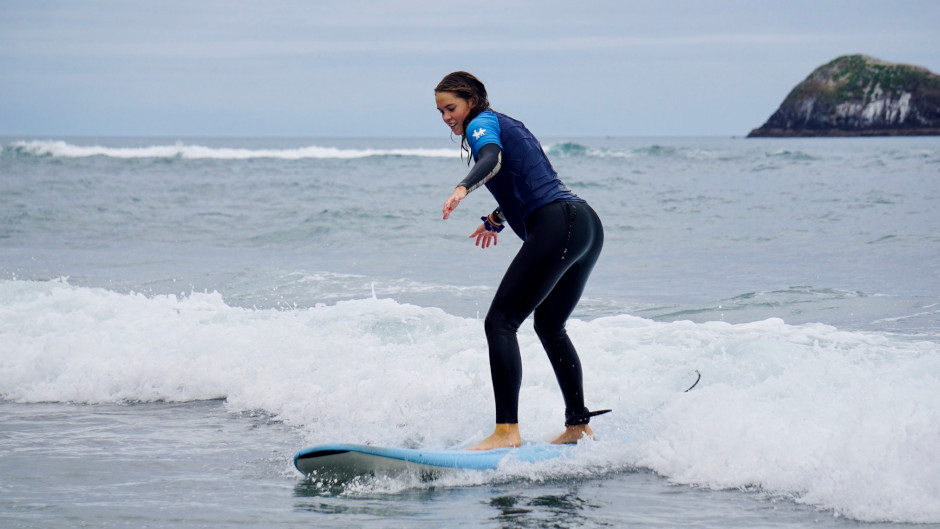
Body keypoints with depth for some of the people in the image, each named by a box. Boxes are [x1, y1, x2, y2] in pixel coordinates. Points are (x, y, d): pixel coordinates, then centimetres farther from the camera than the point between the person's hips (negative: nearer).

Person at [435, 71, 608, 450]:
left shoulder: (481, 124, 2)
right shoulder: (505, 125, 29)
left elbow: (492, 158, -22)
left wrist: (463, 188, -40)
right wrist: (496, 219, 59)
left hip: (557, 227, -10)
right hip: (588, 225, 10)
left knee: (500, 322, -13)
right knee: (549, 326, 24)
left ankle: (507, 431, -23)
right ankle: (579, 425, 28)